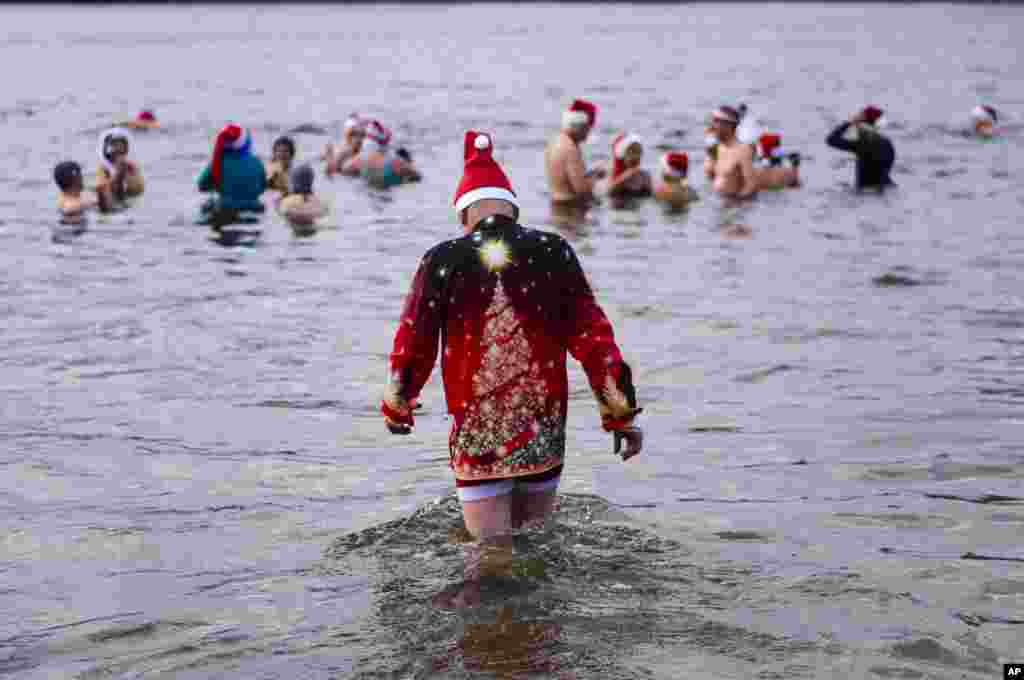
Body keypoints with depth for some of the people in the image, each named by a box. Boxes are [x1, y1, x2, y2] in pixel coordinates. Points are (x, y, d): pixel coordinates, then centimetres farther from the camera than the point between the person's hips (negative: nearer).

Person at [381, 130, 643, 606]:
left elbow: (413, 344, 3)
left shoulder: (443, 261, -3)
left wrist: (397, 407, 21)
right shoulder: (553, 253, 0)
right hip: (545, 432, 1)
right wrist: (622, 414, 7)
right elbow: (593, 337, 0)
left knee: (492, 547, 4)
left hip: (478, 435, -1)